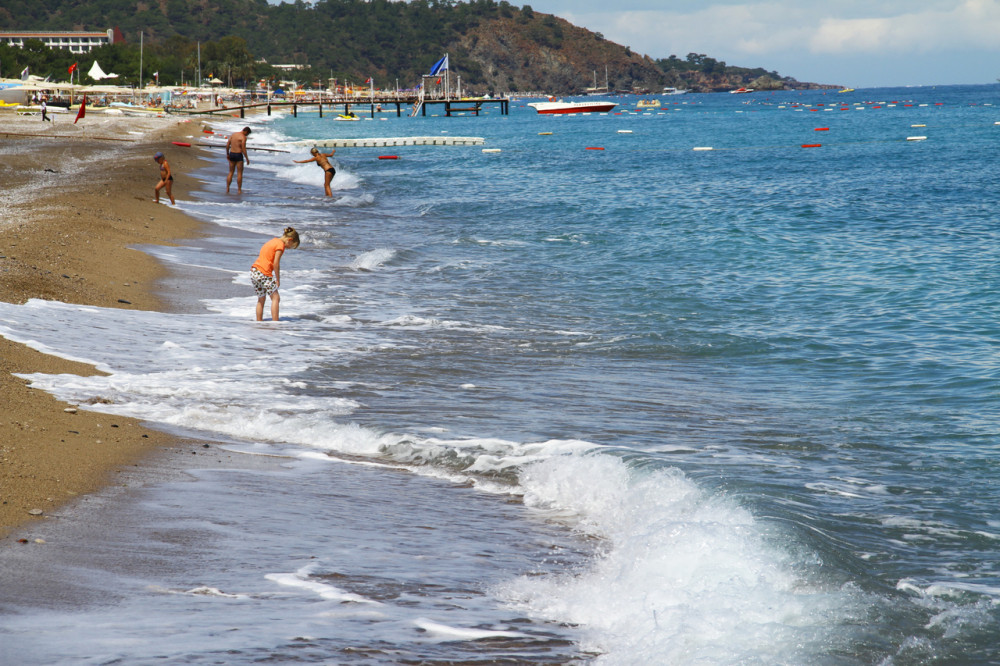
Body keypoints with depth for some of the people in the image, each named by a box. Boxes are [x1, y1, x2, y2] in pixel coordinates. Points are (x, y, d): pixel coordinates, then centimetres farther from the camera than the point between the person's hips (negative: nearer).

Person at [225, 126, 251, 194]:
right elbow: (243, 148, -17)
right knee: (239, 173, 2)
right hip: (239, 155, -6)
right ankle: (239, 190, 2)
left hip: (231, 154, 6)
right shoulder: (243, 137, -11)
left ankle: (227, 189, 9)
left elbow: (227, 145, 8)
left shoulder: (233, 135, 9)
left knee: (230, 172, 12)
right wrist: (247, 158, -11)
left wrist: (227, 154, 19)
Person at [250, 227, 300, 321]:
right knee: (275, 297, -2)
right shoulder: (280, 244, -7)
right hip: (264, 273, -9)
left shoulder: (273, 241, 20)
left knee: (261, 299, 17)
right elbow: (276, 263, -13)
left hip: (253, 271, 9)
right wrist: (278, 280, -5)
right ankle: (275, 323, -8)